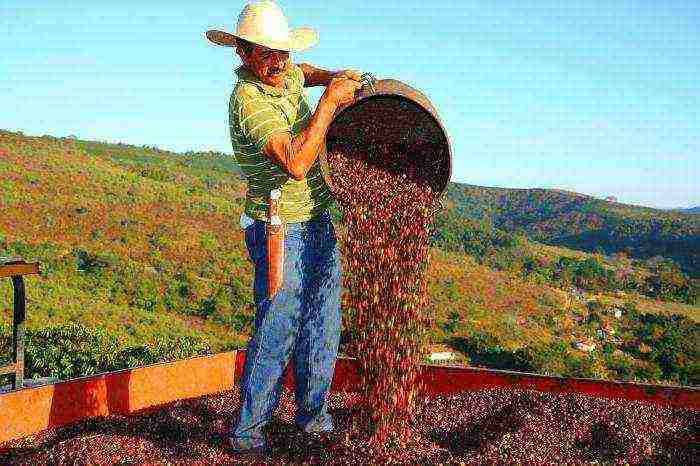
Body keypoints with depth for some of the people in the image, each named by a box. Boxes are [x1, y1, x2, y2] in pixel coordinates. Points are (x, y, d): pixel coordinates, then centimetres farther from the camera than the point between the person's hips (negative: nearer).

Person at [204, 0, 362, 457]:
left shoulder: (283, 75, 4)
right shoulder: (249, 99, -23)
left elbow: (302, 73, 32)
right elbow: (296, 162, -34)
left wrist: (335, 77, 13)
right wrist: (330, 102, -28)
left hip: (317, 220, 9)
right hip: (281, 230, -9)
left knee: (321, 324, 13)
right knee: (276, 330, -5)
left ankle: (312, 412, 26)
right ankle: (247, 430, 7)